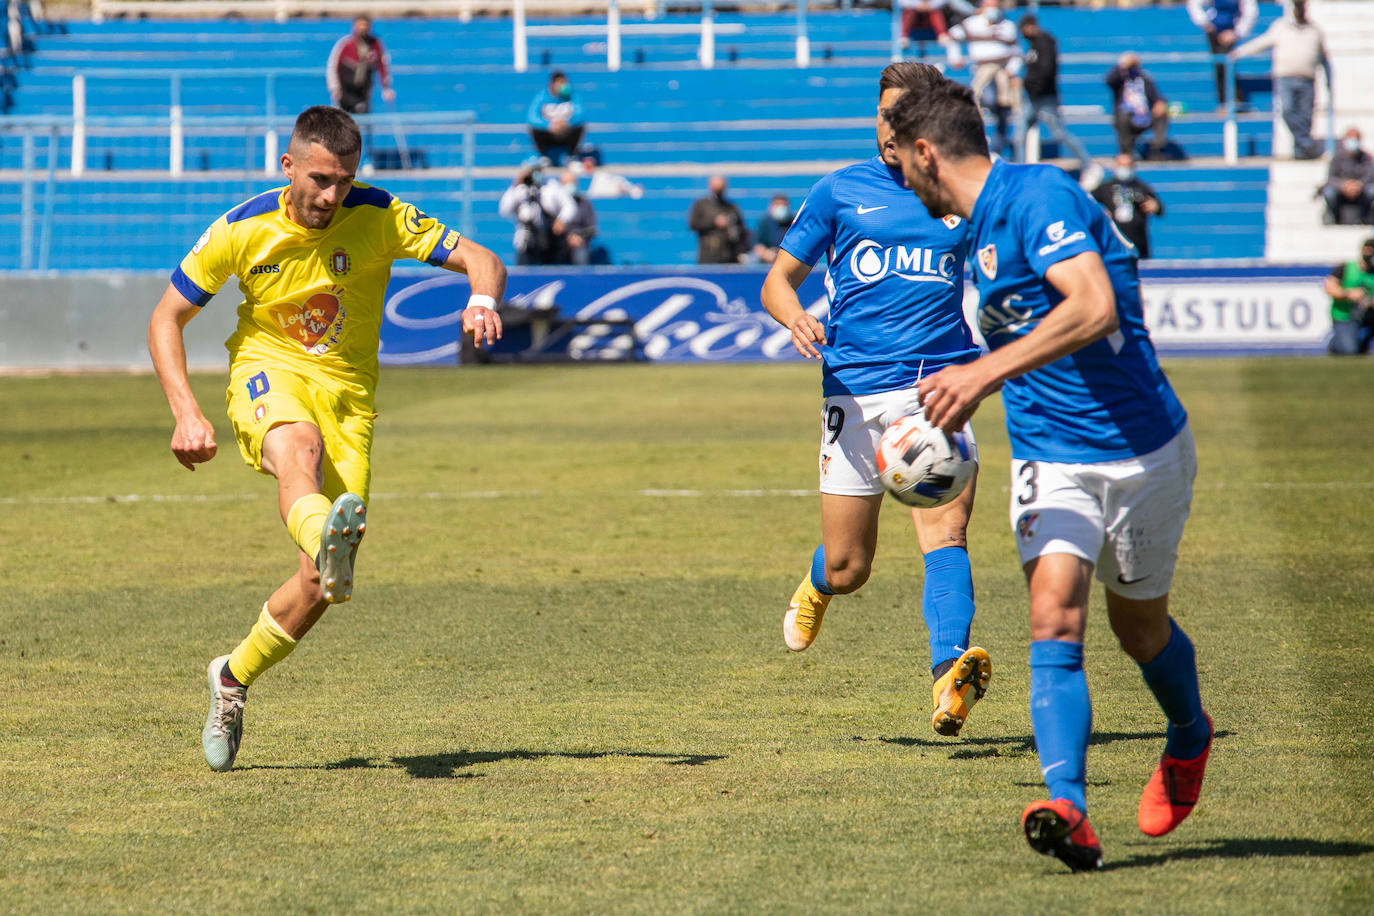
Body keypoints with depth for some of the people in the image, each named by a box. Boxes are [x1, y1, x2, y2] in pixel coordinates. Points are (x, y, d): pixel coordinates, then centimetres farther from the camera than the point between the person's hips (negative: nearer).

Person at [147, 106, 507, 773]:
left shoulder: (379, 218, -9)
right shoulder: (242, 230, -9)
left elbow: (481, 259, -11)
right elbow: (166, 318, 0)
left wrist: (483, 300, -36)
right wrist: (186, 413, -14)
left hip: (348, 391, 2)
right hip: (269, 370, -2)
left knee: (323, 579, -9)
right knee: (299, 443, -41)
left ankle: (233, 680, 15)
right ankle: (327, 538, -75)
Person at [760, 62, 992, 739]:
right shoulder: (841, 192, 9)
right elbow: (776, 281, 12)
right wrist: (794, 316, -11)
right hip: (855, 390, 0)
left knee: (944, 529, -22)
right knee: (848, 568, 3)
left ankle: (950, 673, -38)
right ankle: (817, 585, 40)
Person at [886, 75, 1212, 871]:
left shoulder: (1039, 195, -19)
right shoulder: (984, 226, 9)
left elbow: (1094, 309, -34)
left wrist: (983, 373, -38)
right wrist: (965, 400, 28)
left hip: (1143, 447, -6)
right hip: (1050, 458, 6)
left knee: (1138, 625, 14)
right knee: (1056, 621, -17)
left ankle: (1190, 738, 46)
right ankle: (1068, 811, -27)